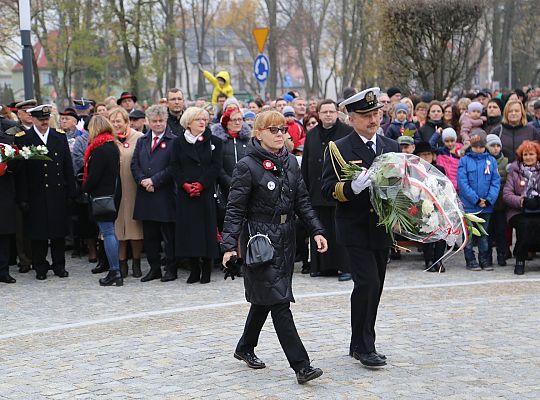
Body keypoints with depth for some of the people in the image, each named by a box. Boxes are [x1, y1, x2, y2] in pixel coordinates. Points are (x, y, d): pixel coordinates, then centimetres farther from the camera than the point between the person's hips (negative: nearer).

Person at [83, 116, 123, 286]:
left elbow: (93, 175, -18)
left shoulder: (99, 149, -15)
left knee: (107, 232, -8)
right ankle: (115, 271, 15)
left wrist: (86, 189, -2)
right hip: (114, 194, 9)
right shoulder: (113, 146, 12)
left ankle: (115, 271, -9)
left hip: (102, 195, -9)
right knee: (111, 232, 12)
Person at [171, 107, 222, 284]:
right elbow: (174, 167, 3)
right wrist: (186, 185, -11)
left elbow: (216, 167, -2)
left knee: (207, 227, -3)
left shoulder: (214, 142, 5)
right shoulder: (179, 142, 8)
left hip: (206, 192, -1)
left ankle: (207, 270, 5)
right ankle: (194, 269, 9)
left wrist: (201, 184, -13)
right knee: (188, 228, 0)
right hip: (185, 193, 1)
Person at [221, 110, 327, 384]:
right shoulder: (247, 166, -11)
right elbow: (235, 209, -12)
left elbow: (302, 201, 12)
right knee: (279, 301, -10)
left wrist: (316, 231, 3)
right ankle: (301, 366, -13)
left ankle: (245, 348, 37)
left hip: (285, 239, 7)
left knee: (265, 299, 17)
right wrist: (229, 244, -19)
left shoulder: (290, 162, 8)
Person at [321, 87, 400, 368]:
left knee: (375, 287, 10)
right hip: (356, 229, -6)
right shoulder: (340, 149, -5)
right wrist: (352, 187, -28)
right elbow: (328, 190, -11)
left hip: (382, 228, 6)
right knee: (367, 283, -13)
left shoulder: (391, 147, 11)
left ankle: (359, 345, 23)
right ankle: (364, 347, -3)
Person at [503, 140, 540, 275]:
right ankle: (520, 261, -13)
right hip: (518, 212, -1)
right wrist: (521, 201, -16)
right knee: (525, 224, -30)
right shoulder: (514, 171, 8)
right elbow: (506, 194, 0)